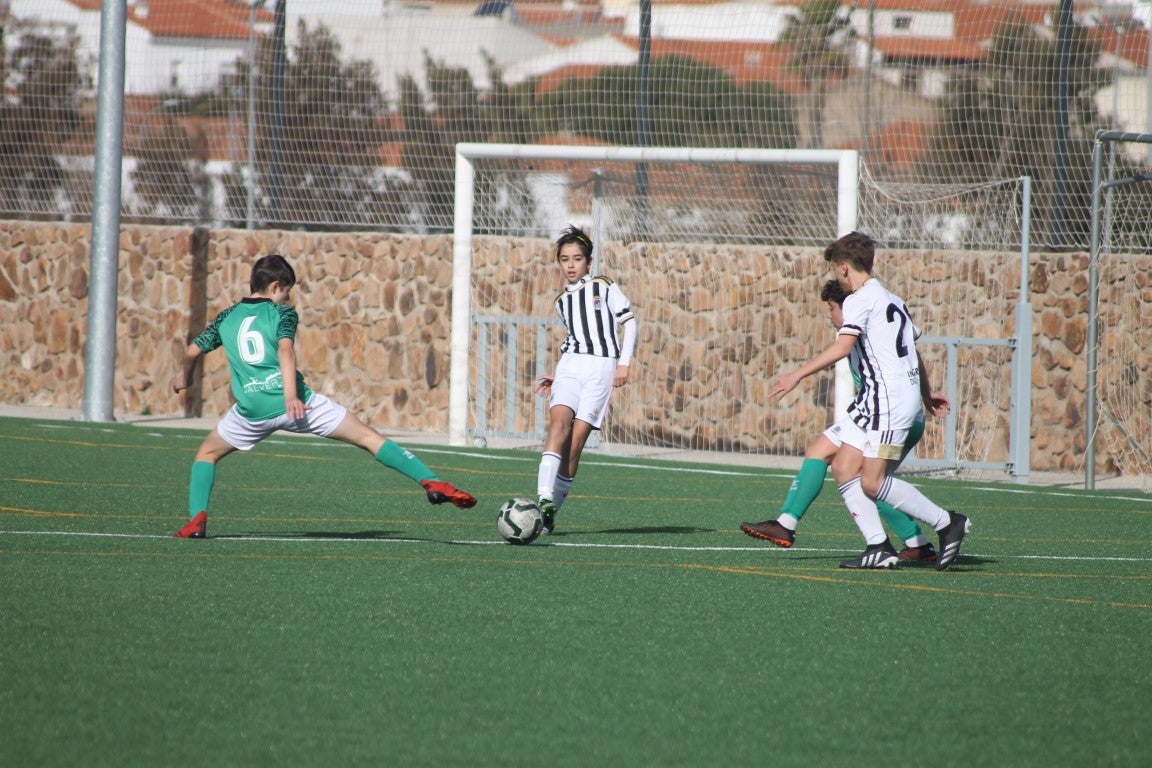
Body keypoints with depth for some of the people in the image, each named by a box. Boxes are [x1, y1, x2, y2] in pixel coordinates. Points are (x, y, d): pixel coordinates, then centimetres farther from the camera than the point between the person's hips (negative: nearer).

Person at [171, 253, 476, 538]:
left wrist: (184, 377, 42)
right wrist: (291, 395, -20)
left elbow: (193, 350, 21)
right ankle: (432, 482, -11)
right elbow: (285, 349, -10)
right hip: (295, 403, -3)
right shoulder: (281, 313, 7)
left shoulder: (227, 317, 19)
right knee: (368, 437, 0)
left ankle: (196, 520, 7)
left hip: (252, 409, 3)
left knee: (207, 453, 28)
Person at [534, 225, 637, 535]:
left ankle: (551, 512, -4)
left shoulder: (604, 287, 5)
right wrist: (556, 379, 19)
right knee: (559, 422, -22)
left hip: (601, 366, -3)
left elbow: (628, 322, 4)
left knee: (576, 440, -10)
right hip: (569, 366, 3)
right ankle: (545, 500, -35)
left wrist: (624, 363, -5)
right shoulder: (561, 302, 20)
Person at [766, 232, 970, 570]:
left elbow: (842, 347, -20)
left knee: (872, 483, -11)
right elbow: (914, 350, 27)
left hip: (888, 398, -10)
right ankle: (879, 548, -2)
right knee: (843, 467, 5)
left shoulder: (860, 300, -7)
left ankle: (948, 523, -3)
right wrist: (927, 394, 39)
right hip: (876, 399, 10)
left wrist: (798, 374, -19)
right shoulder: (892, 300, 21)